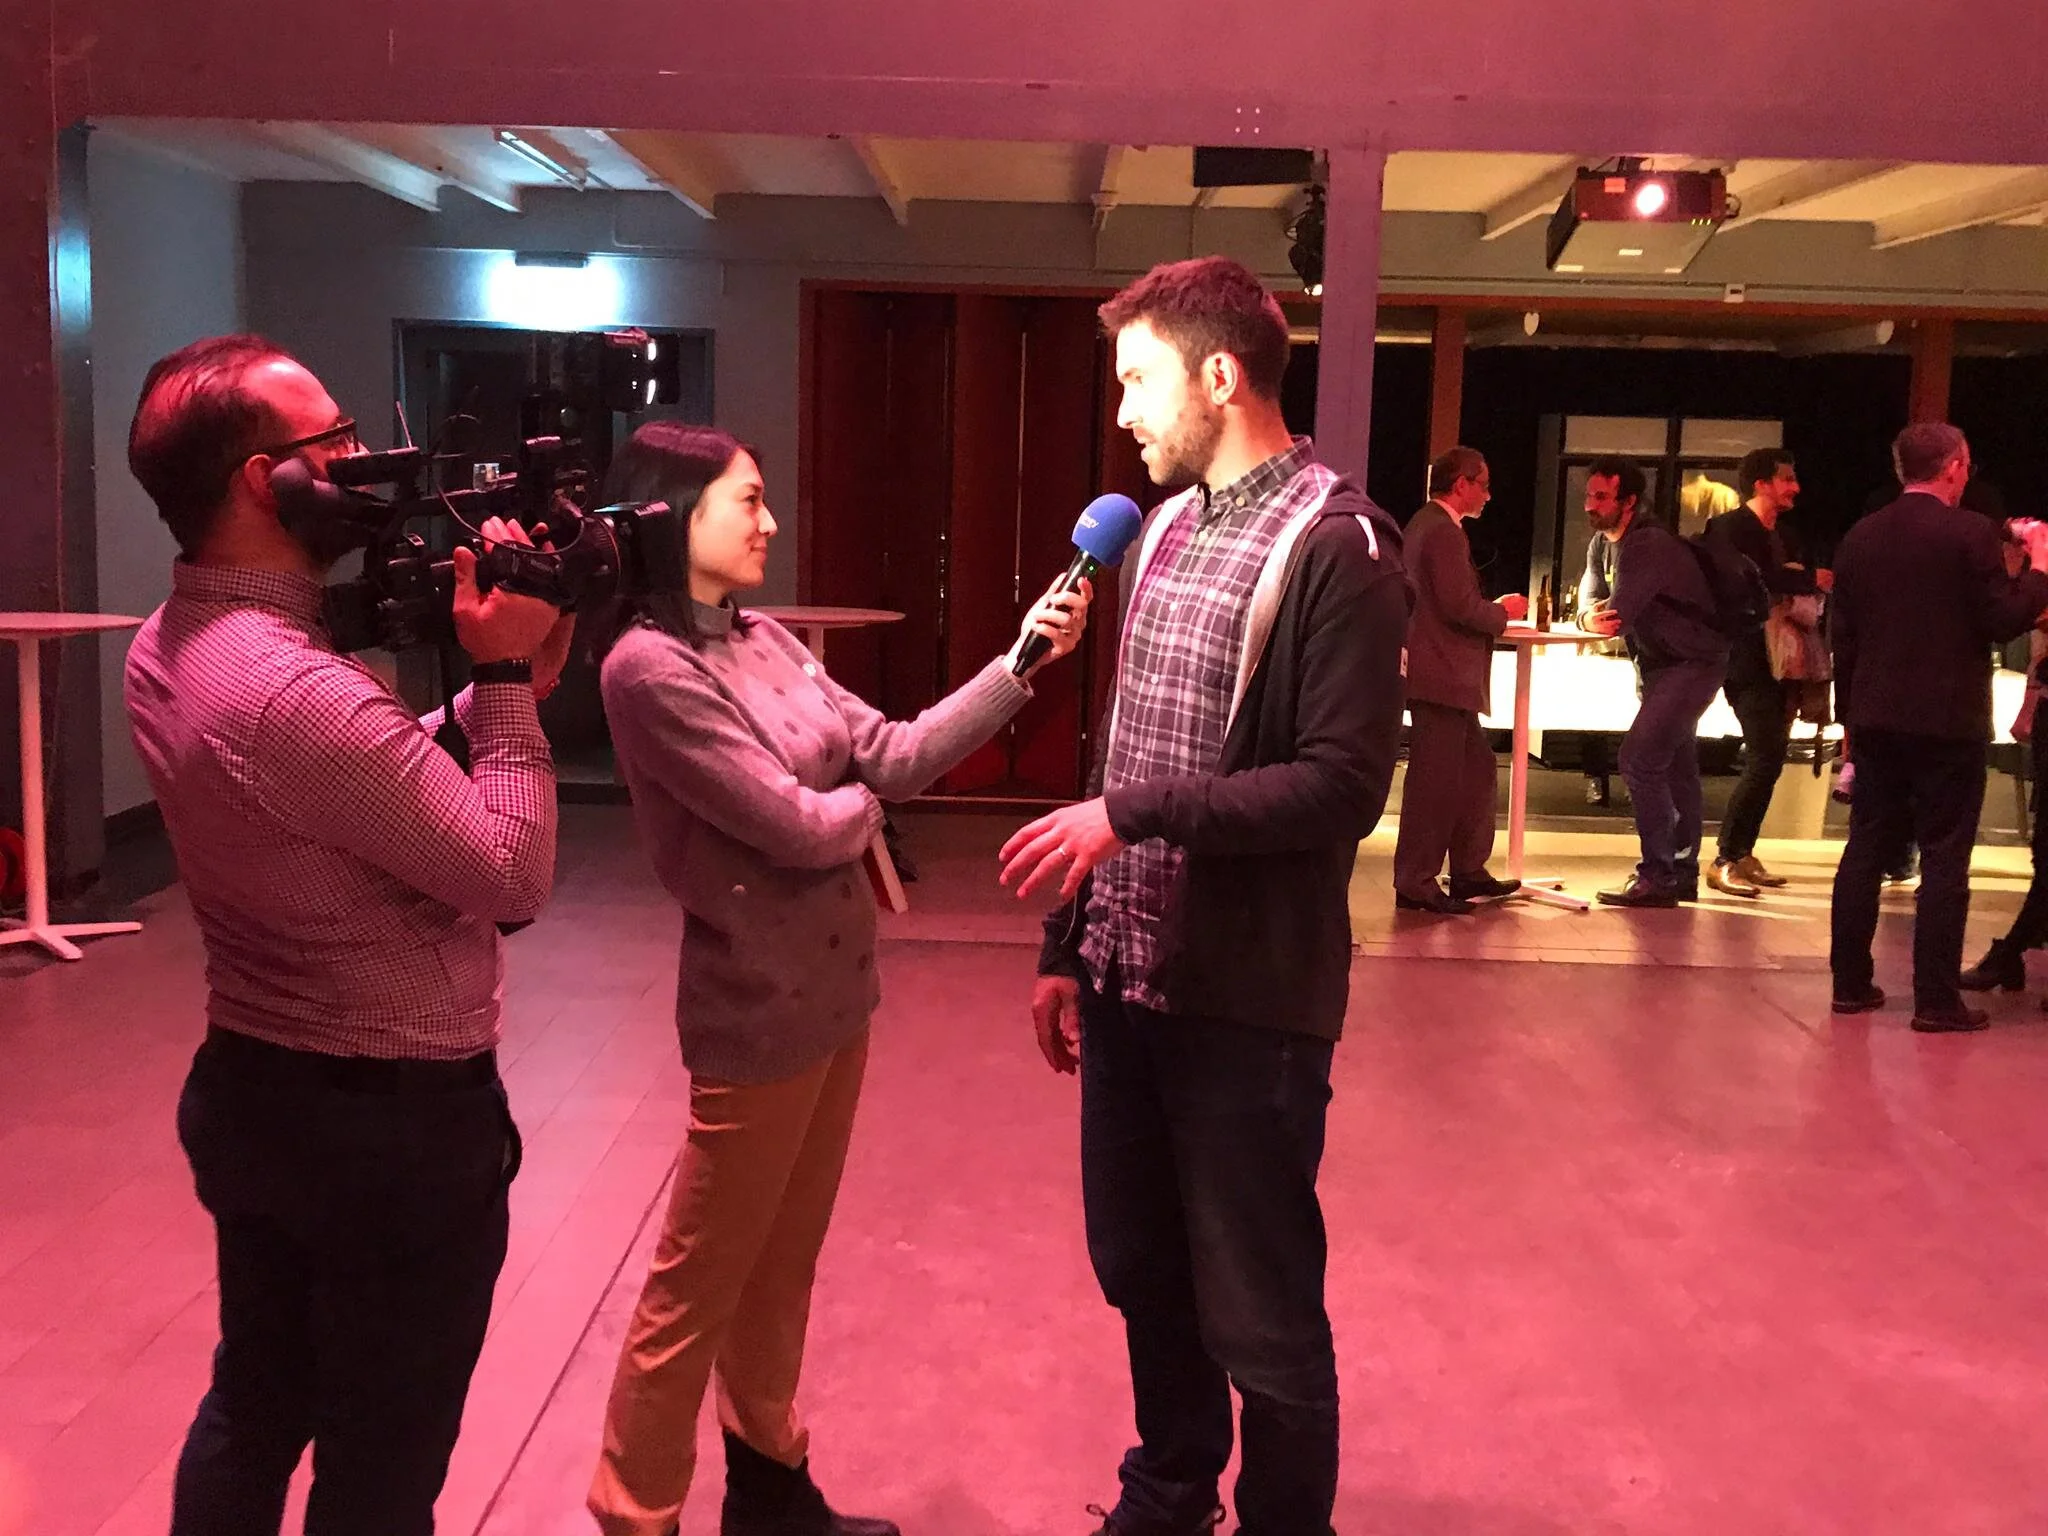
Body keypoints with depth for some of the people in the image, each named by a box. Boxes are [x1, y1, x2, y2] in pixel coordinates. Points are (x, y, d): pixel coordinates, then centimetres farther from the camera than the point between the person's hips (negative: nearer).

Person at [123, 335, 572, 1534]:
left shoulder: (169, 649, 2)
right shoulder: (298, 691, -29)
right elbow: (515, 876, -23)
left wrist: (504, 687, -2)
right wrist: (507, 681, -16)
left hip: (249, 1091, 9)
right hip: (399, 1120, -9)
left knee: (252, 1411, 25)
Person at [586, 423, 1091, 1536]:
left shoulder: (764, 640, 8)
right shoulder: (648, 667, -19)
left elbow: (894, 755, 2)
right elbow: (795, 826, -20)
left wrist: (1022, 662, -6)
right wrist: (862, 800, 1)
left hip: (834, 988, 8)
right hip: (759, 1009, -8)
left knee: (783, 1264, 21)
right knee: (697, 1290, 5)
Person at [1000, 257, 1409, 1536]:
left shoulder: (1336, 547, -12)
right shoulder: (1165, 530, 12)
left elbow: (1343, 788, -19)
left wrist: (1134, 813, -22)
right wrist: (1068, 945, 13)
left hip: (1248, 999, -7)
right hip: (1129, 979, 8)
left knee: (1259, 1316, 6)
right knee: (1142, 1274, 20)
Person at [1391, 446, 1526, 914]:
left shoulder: (1423, 525, 17)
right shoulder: (1443, 531, -16)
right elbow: (1460, 606, -22)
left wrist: (1492, 611, 15)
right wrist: (1504, 612, -5)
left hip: (1440, 675, 11)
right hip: (1441, 677, -11)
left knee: (1476, 769, 16)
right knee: (1434, 780, -4)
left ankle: (1469, 874, 23)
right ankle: (1415, 884, 2)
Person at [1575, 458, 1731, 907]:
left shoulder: (1647, 546, -24)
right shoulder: (1605, 543, 7)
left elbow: (1617, 619, -30)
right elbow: (1594, 597, 9)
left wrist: (1592, 618, -10)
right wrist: (1594, 614, -14)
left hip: (1692, 664, -10)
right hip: (1663, 665, 10)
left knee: (1640, 757, -17)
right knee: (1676, 766, 15)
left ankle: (1657, 876, -13)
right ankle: (1682, 874, 25)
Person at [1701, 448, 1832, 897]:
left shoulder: (1778, 536, 19)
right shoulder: (1733, 528, -9)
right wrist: (1810, 580, -18)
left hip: (1775, 662, 9)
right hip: (1747, 662, -9)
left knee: (1768, 760, 10)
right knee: (1764, 760, -15)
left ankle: (1742, 854, 17)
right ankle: (1726, 860, -11)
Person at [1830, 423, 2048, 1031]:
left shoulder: (1860, 536, 6)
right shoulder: (1970, 532, -11)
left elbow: (1842, 633, 9)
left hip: (1876, 719, 5)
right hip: (1948, 721, -5)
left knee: (1866, 849, 11)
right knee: (1944, 859, 0)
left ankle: (1851, 982, 15)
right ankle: (1936, 999, 1)